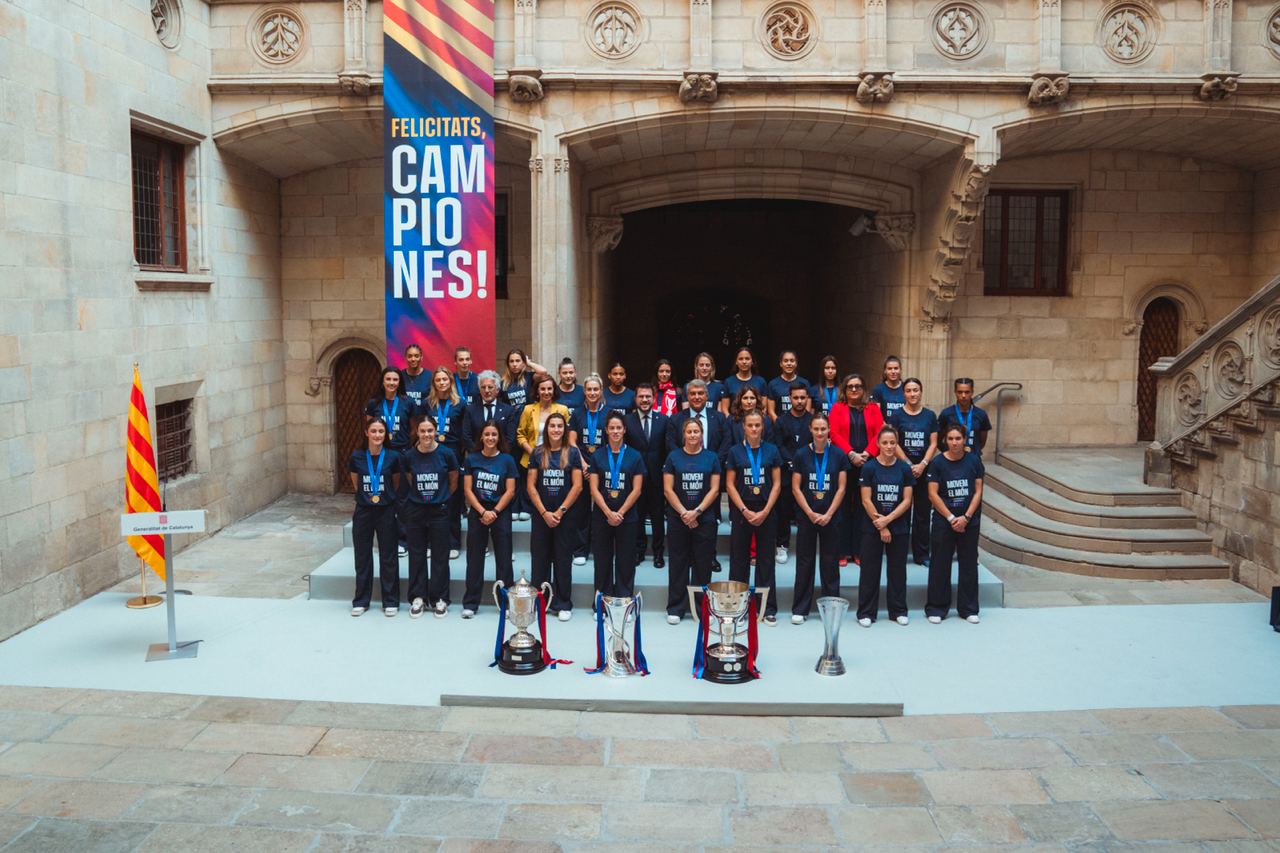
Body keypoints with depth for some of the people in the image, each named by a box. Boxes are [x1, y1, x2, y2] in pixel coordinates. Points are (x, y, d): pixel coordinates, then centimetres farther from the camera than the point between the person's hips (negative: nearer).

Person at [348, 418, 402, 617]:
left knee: (388, 557, 6)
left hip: (386, 511, -1)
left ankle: (390, 601, 16)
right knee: (362, 557, 10)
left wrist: (386, 498, 10)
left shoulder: (392, 457, -7)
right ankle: (361, 600, 21)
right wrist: (366, 497, 12)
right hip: (363, 511, 1)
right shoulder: (357, 457, -3)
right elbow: (356, 484, 11)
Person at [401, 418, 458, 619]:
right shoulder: (409, 456, -3)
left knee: (440, 555, 4)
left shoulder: (446, 454, -8)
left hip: (439, 511, -1)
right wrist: (421, 495, 9)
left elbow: (454, 481, 4)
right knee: (416, 555, 7)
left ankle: (440, 598, 14)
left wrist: (441, 497, 8)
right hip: (415, 510, 2)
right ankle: (418, 597, 17)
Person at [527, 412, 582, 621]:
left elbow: (577, 486, -4)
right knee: (540, 559, 6)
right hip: (541, 515, 1)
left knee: (563, 560, 4)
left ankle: (563, 604, 12)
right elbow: (530, 486, 1)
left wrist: (560, 511, -9)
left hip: (566, 515, -1)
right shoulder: (537, 453, 3)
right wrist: (544, 513, -7)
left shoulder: (572, 453, 0)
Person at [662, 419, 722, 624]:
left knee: (703, 564, 4)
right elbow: (668, 489, -1)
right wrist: (683, 513, -9)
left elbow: (714, 489, 0)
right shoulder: (673, 457, 4)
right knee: (678, 563, 4)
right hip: (678, 520, 0)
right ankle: (675, 608, 11)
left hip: (705, 519, 0)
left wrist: (697, 511, -10)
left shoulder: (711, 458, 5)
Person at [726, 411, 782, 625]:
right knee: (739, 559, 4)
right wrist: (745, 511, -9)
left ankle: (768, 608, 10)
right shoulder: (735, 451, 2)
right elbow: (730, 485, 0)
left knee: (766, 559, 4)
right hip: (741, 511, 0)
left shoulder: (771, 450, 3)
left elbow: (777, 484, 2)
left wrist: (765, 511, -8)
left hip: (766, 512, 0)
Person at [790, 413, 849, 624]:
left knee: (830, 562, 6)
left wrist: (828, 514, -9)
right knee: (804, 562, 4)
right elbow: (796, 488, -2)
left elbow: (841, 488, -1)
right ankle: (800, 609, 10)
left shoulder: (838, 455, 0)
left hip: (830, 517, 0)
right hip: (806, 516, 0)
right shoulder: (801, 455, -1)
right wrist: (810, 513, -10)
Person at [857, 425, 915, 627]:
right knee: (870, 570, 3)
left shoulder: (904, 468, 1)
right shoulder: (869, 467, -5)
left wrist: (887, 519, -13)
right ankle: (866, 613, 11)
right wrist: (880, 526, -9)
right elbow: (866, 501, -7)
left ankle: (898, 610, 21)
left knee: (897, 570, 9)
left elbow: (906, 500, -2)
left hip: (899, 528, 2)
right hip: (872, 528, -2)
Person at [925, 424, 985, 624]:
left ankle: (968, 609, 20)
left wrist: (966, 517, -10)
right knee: (940, 565, 3)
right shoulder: (938, 462, -6)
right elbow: (933, 494, -8)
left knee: (969, 564, 8)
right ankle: (936, 609, 14)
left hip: (969, 520, 2)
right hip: (943, 520, -2)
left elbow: (978, 491, -1)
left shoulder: (974, 460, -1)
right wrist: (951, 518, -11)